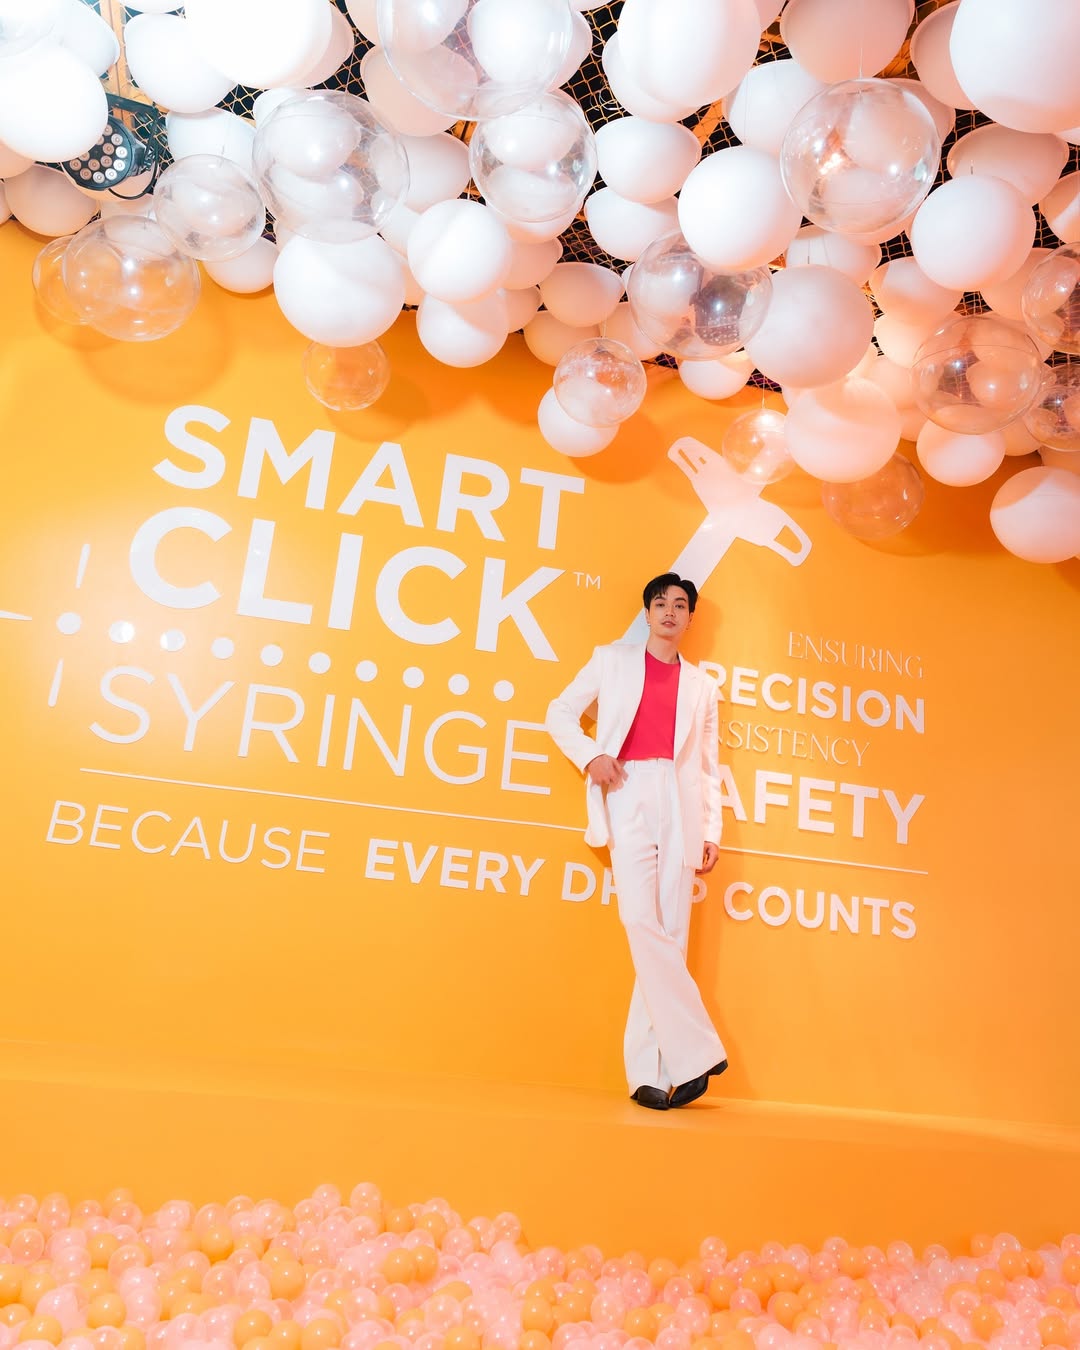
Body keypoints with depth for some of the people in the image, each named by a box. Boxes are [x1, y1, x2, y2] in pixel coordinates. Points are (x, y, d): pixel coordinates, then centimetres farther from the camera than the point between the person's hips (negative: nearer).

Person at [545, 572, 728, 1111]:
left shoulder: (702, 684, 20)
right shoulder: (612, 659, 15)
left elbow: (708, 764, 18)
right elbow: (561, 713, 12)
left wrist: (711, 832, 8)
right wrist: (590, 756, -6)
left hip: (680, 803, 2)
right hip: (629, 795, -2)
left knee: (670, 933, -4)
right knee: (643, 922, -18)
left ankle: (649, 1072, 0)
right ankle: (697, 1050, -10)